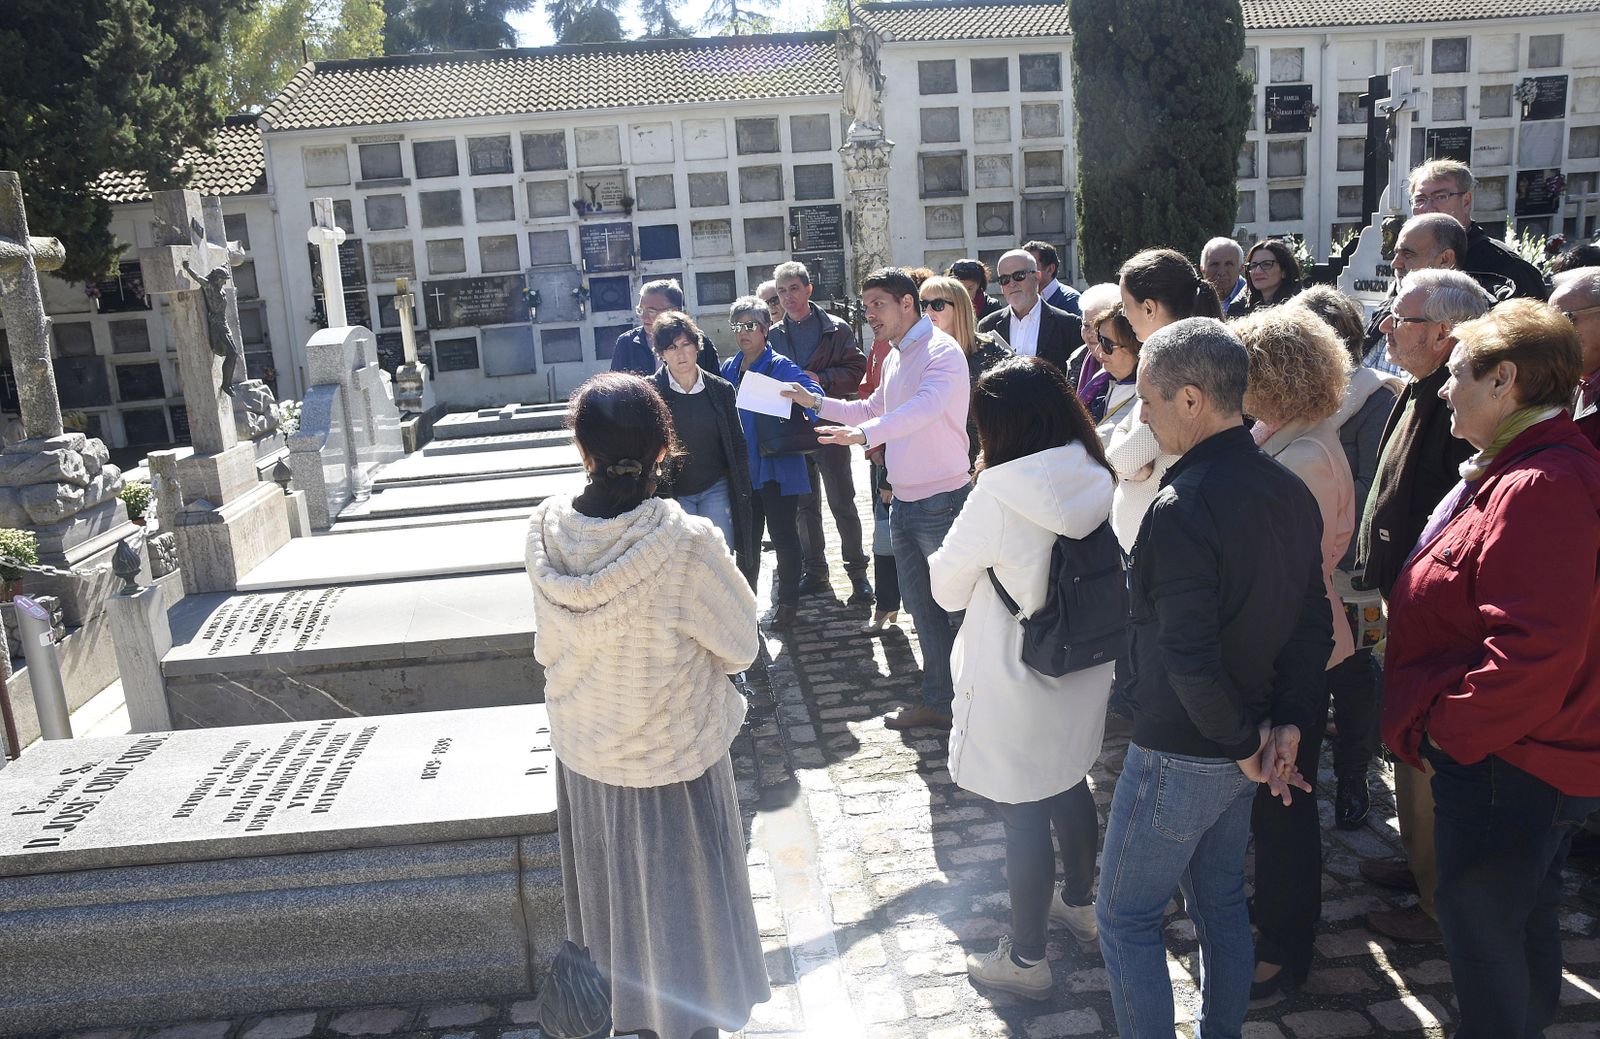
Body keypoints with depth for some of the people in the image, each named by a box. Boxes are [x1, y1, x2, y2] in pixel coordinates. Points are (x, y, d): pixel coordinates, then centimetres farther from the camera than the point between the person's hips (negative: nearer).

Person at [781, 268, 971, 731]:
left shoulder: (941, 352, -15)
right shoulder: (895, 358, 14)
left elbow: (926, 407, -34)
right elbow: (872, 409, 28)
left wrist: (865, 433, -46)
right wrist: (817, 402, 21)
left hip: (941, 502, -9)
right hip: (903, 502, 9)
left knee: (958, 608, 2)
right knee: (922, 608, 16)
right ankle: (936, 702, 29)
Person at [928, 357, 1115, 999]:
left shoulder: (999, 497, -25)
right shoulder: (1099, 482, -6)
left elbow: (946, 589, -12)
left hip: (1016, 688, -7)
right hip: (1083, 677, 7)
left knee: (1024, 816, 8)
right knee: (1071, 787, 26)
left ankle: (1025, 959, 25)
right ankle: (1078, 903, 49)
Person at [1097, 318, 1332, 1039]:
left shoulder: (1180, 511, -26)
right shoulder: (1289, 491, 1)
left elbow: (1190, 659, -29)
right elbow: (1313, 621, 5)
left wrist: (1243, 742, -14)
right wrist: (1288, 722, 0)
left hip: (1179, 754, -8)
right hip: (1240, 754, 8)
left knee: (1125, 918, 9)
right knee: (1221, 903, 23)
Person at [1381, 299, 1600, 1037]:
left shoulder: (1539, 489, -26)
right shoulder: (1517, 470, 10)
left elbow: (1535, 648, -32)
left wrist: (1447, 724, -20)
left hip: (1505, 765, -11)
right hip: (1511, 749, 11)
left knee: (1480, 927, 5)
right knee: (1524, 917, 25)